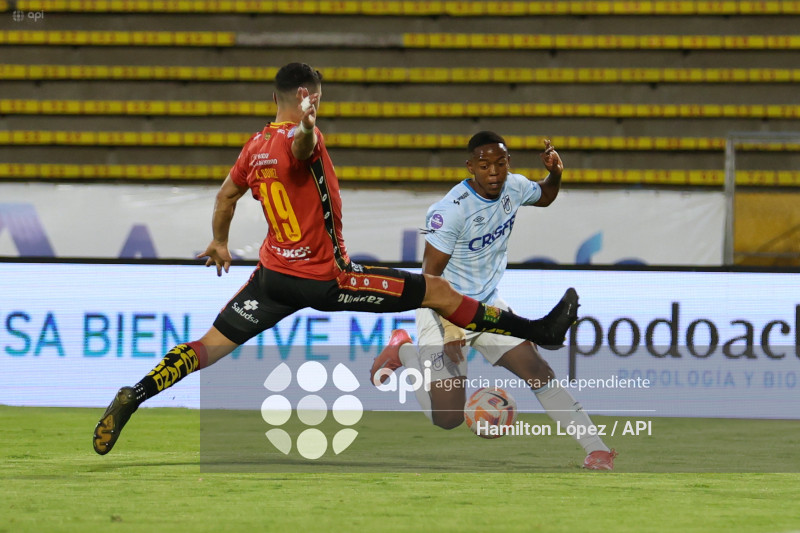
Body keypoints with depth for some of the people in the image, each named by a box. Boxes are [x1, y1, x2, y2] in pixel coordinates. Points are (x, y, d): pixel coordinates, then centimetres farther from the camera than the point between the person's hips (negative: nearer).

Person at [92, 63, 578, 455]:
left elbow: (227, 195, 21)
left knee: (212, 345, 7)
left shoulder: (256, 146, 6)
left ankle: (133, 397, -13)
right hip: (326, 279, -7)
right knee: (438, 291, 0)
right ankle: (540, 332, 4)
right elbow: (300, 147, -41)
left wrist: (220, 244, 38)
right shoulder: (301, 137, -16)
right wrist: (308, 126, -65)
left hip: (275, 275, 7)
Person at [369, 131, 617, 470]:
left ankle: (596, 449, -5)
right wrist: (449, 329, -33)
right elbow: (430, 276, -23)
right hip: (444, 309, -6)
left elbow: (544, 197, 20)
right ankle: (404, 352, 20)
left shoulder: (514, 187, -5)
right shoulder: (451, 210, -27)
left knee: (537, 370, -9)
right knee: (448, 418, -5)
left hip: (488, 305, 6)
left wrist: (555, 173, -4)